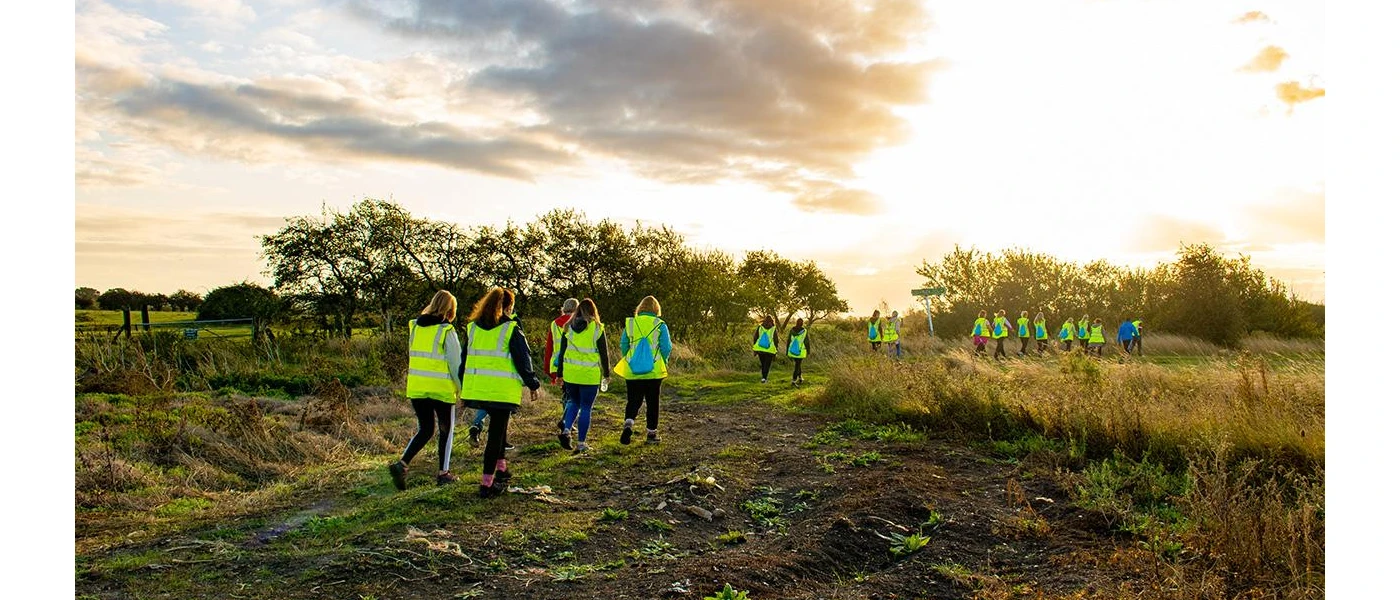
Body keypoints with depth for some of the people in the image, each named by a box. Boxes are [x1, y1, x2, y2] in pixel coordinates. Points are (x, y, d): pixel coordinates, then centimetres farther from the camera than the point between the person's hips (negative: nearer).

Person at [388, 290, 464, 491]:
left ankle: (402, 463, -3)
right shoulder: (447, 331, -11)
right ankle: (443, 473, 19)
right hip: (442, 388, -5)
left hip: (416, 387, 5)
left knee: (425, 429, 15)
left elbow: (414, 357, 15)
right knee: (446, 430, 13)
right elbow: (456, 363, -10)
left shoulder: (415, 327, 7)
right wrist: (462, 388, -1)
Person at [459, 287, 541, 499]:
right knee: (496, 434, 0)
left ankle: (500, 469, 27)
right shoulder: (511, 330, -8)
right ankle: (487, 484, 2)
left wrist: (464, 385, 23)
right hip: (502, 391, -6)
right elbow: (523, 360, -6)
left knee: (497, 427, 24)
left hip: (476, 389, 6)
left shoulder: (472, 328, 9)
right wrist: (533, 385, 5)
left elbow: (465, 359, 14)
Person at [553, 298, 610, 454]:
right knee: (586, 408, 6)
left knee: (573, 402, 22)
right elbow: (603, 353, -2)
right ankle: (581, 443, 8)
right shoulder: (597, 328, -5)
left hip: (570, 373, 3)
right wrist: (606, 373, 10)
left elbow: (562, 352, 7)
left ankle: (566, 430, 1)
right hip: (590, 375, -3)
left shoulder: (568, 327, 4)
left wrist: (559, 372, 15)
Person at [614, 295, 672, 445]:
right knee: (653, 402, 10)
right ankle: (651, 433, 16)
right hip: (654, 371, -1)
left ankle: (628, 423, -13)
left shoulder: (630, 324, 2)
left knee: (633, 401, 11)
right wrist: (663, 363, 12)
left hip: (633, 371, 2)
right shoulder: (660, 325, -4)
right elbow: (666, 348, -5)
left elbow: (623, 345, 4)